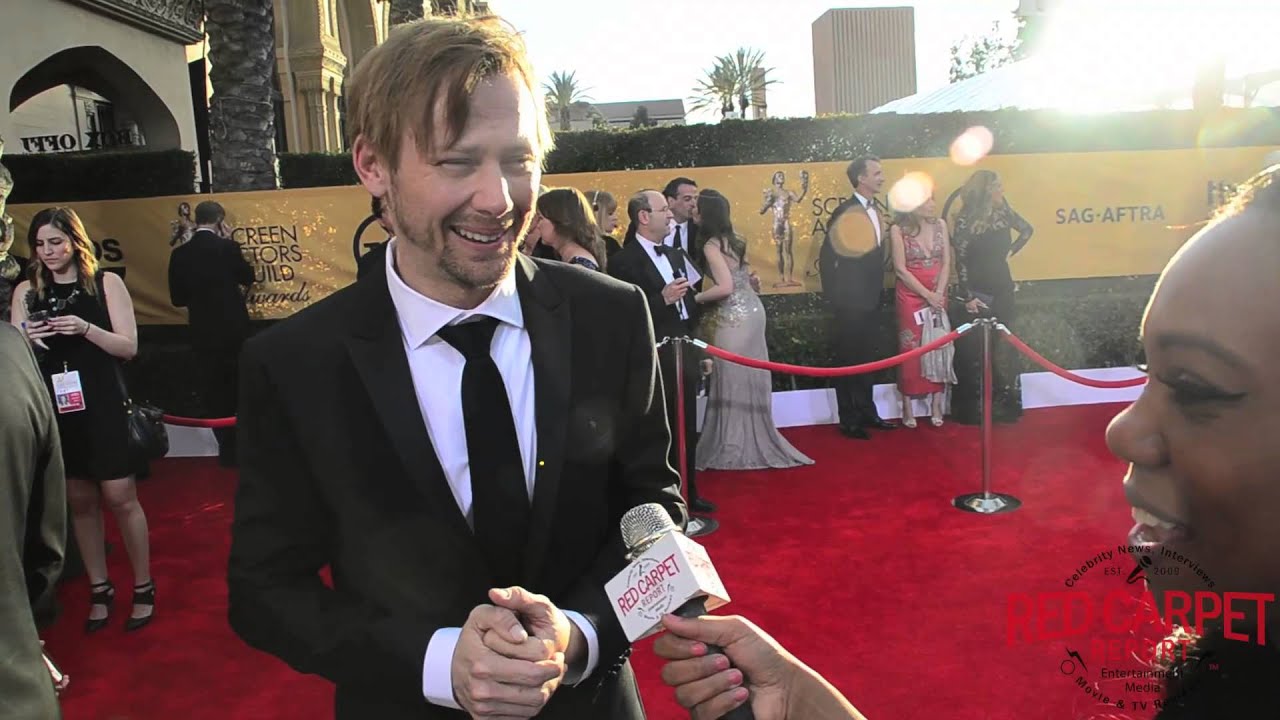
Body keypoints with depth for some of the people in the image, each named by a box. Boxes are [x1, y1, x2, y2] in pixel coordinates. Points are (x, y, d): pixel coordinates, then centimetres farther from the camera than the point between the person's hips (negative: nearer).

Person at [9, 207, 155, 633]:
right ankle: (99, 589, 21)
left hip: (103, 406, -3)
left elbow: (128, 347, -4)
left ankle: (143, 588, 12)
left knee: (120, 497, -1)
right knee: (79, 501, 9)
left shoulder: (107, 283, -1)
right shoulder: (26, 291, 6)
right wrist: (27, 339, -15)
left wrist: (86, 329, -20)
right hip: (55, 409, 3)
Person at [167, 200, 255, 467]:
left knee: (215, 394, 9)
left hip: (203, 335, 1)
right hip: (234, 330, -1)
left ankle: (228, 448, 13)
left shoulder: (180, 254, -3)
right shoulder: (227, 247, -9)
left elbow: (177, 298, 2)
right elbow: (247, 277, 7)